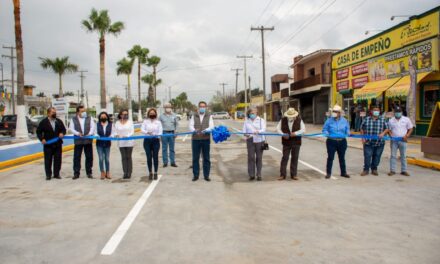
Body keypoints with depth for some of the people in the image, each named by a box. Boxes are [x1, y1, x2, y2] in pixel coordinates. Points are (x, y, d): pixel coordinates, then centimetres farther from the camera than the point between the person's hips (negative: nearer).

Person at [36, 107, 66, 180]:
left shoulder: (59, 121, 8)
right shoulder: (44, 122, -1)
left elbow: (64, 129, 15)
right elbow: (38, 131, 2)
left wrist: (62, 133, -7)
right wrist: (42, 139, -11)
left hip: (58, 144, 3)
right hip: (48, 145, -3)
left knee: (58, 160, 5)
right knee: (48, 160, 2)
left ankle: (56, 174, 15)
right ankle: (48, 175, 11)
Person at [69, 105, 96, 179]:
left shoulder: (89, 118, 9)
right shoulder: (73, 119, 7)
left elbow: (93, 127, 1)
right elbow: (71, 128, 0)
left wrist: (90, 133, -16)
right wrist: (77, 133, -16)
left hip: (88, 140, 1)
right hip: (78, 141, -1)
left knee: (89, 157, 4)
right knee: (76, 157, 1)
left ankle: (89, 173, 15)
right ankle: (76, 173, 9)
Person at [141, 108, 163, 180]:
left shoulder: (158, 122, 9)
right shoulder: (145, 121, 9)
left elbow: (160, 131, 0)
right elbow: (142, 129, -2)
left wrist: (158, 135, -22)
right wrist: (147, 132, -22)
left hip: (156, 140, 0)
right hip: (147, 140, 0)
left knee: (155, 157, 0)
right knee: (149, 157, 3)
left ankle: (155, 173, 11)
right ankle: (150, 173, 15)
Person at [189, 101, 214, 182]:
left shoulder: (209, 116, 7)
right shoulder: (194, 116, 9)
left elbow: (211, 126, -3)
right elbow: (191, 125, 0)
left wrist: (206, 130, -25)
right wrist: (194, 130, -23)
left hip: (206, 139, 0)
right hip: (195, 139, 0)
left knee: (206, 158, 4)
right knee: (195, 158, 4)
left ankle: (206, 175, 13)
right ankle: (195, 175, 13)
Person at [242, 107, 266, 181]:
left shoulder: (261, 120, 6)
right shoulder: (246, 121, 10)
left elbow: (263, 129, -7)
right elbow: (244, 131, 6)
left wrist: (258, 131, -28)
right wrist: (246, 135, -17)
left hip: (259, 141, -1)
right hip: (250, 141, 1)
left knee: (259, 158, 2)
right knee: (251, 157, -3)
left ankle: (259, 175, 11)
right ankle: (251, 175, 4)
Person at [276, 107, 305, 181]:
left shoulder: (299, 120, -2)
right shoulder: (283, 120, -1)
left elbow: (303, 130, -4)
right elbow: (278, 128, 3)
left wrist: (296, 133, -19)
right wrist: (283, 134, -14)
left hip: (296, 142, 0)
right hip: (286, 142, 0)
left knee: (295, 158, 7)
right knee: (284, 158, 1)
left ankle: (293, 174, 17)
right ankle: (282, 174, 7)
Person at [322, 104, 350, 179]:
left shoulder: (344, 121, 5)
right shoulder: (329, 120, -2)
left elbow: (347, 129, 16)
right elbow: (324, 130, 3)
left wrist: (347, 134, -5)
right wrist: (328, 134, -16)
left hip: (342, 142, 2)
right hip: (331, 141, -2)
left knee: (342, 157, 12)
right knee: (330, 157, -2)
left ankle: (343, 172, 25)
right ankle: (328, 173, 7)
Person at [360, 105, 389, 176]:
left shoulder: (383, 120, 5)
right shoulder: (366, 119, 5)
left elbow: (387, 128, 8)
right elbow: (362, 129, 11)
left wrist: (383, 133, -11)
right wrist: (363, 138, 1)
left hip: (379, 143, 1)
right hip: (368, 142, -1)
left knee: (377, 156, 8)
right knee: (367, 156, -2)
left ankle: (374, 169, 22)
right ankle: (366, 170, 9)